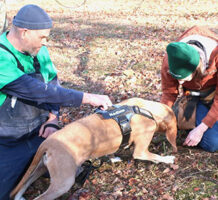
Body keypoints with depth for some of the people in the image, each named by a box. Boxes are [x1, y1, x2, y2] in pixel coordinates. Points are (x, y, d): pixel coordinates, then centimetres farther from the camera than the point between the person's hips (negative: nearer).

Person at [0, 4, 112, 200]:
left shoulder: (39, 50, -5)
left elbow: (52, 84, 4)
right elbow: (39, 91, -34)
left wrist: (53, 119, -13)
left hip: (39, 132, 6)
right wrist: (87, 97, -31)